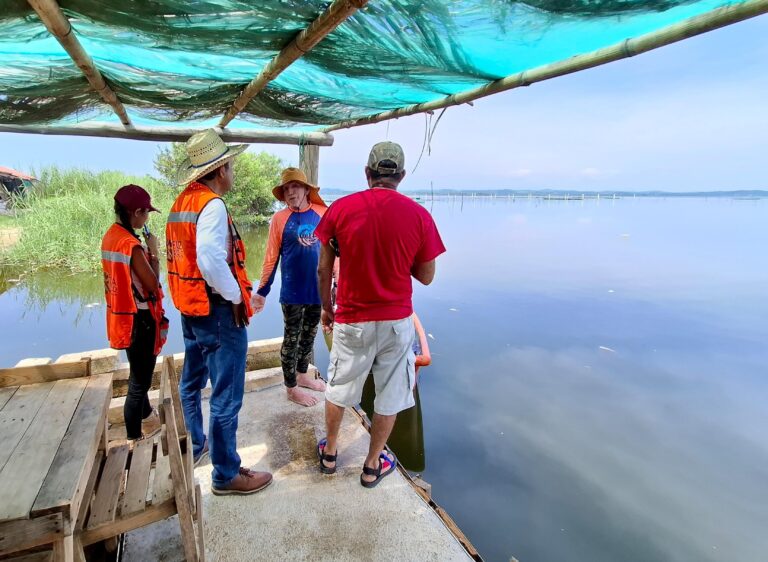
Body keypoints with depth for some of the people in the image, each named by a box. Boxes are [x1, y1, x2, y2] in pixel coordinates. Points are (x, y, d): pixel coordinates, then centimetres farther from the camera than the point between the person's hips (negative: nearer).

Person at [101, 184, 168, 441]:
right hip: (139, 319, -10)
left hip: (122, 314, 10)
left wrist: (145, 253, 2)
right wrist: (154, 253, -11)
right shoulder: (132, 245, -23)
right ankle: (134, 437, 19)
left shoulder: (111, 236, 4)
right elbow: (152, 284, -18)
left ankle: (145, 416, 48)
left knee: (139, 371, 27)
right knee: (139, 378, 5)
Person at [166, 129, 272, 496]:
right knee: (226, 397, 2)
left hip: (190, 307, 10)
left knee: (191, 382, 24)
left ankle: (193, 445, 45)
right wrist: (236, 297, -16)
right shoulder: (212, 205, -18)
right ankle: (226, 474, 16)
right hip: (217, 311, -10)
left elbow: (178, 255, 11)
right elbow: (211, 261, -30)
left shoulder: (182, 201, 8)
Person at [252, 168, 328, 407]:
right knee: (291, 338, 9)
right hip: (292, 291, -3)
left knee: (309, 335, 19)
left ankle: (302, 374, 40)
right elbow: (271, 258, -4)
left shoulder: (322, 213, -1)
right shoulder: (279, 218, -7)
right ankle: (291, 388, 25)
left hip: (318, 288, 4)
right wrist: (261, 291, -3)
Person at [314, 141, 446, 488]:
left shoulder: (340, 209, -8)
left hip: (351, 320, 1)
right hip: (397, 321, 0)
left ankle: (329, 453, 41)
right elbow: (426, 277, -2)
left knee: (339, 388, 21)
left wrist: (326, 308, 12)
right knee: (390, 395, 17)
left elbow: (323, 270, -3)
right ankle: (373, 465, 32)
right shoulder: (419, 215, -9)